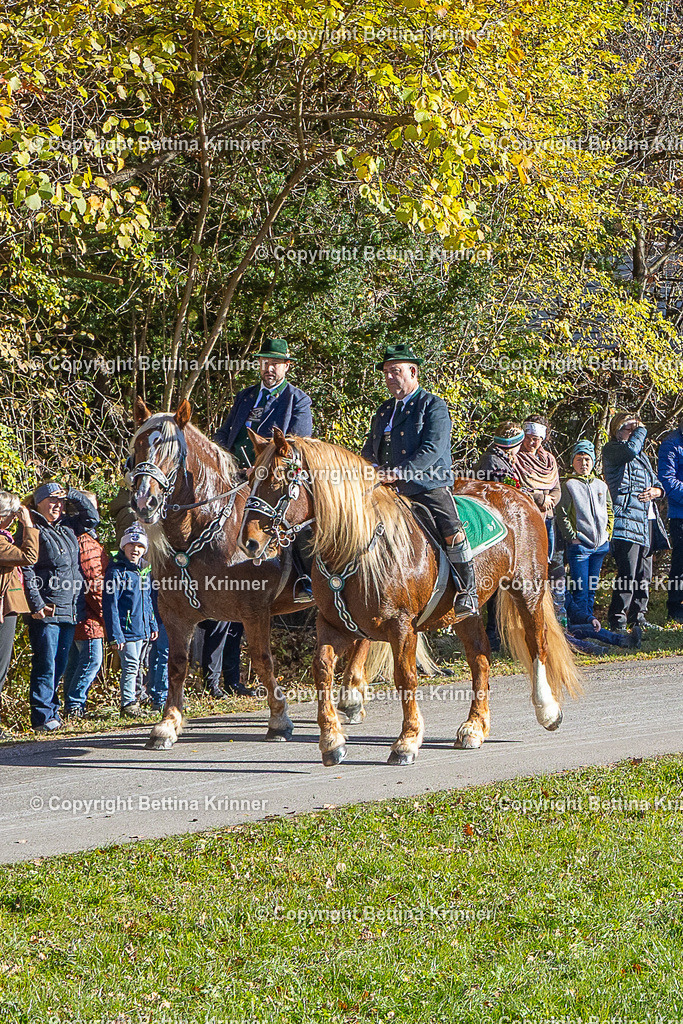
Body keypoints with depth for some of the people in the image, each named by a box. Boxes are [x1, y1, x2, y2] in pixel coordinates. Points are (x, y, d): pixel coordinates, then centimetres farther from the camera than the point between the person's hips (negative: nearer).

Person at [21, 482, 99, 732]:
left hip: (71, 608, 7)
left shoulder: (68, 526, 15)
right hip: (46, 611, -7)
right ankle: (42, 716, -5)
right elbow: (27, 570, -11)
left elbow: (92, 517, 23)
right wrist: (36, 604, -17)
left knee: (60, 664, 10)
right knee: (46, 663, -7)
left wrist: (72, 495, 11)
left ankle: (52, 711, 17)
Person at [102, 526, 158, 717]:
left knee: (136, 666, 13)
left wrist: (152, 624, 21)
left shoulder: (143, 570, 13)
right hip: (126, 628, -7)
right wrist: (115, 634, -17)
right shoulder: (116, 571, -11)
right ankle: (128, 704, -6)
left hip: (142, 629, 7)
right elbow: (110, 604, -13)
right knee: (130, 665, -10)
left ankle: (133, 699, 21)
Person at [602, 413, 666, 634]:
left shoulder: (642, 456, 26)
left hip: (648, 521, 8)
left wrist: (656, 491, 4)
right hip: (627, 519, -8)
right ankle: (617, 618, -10)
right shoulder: (612, 450, 0)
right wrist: (641, 431, -4)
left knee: (644, 574, 10)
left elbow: (656, 482, 27)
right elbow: (631, 449, -22)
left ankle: (638, 615, 19)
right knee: (627, 573, -14)